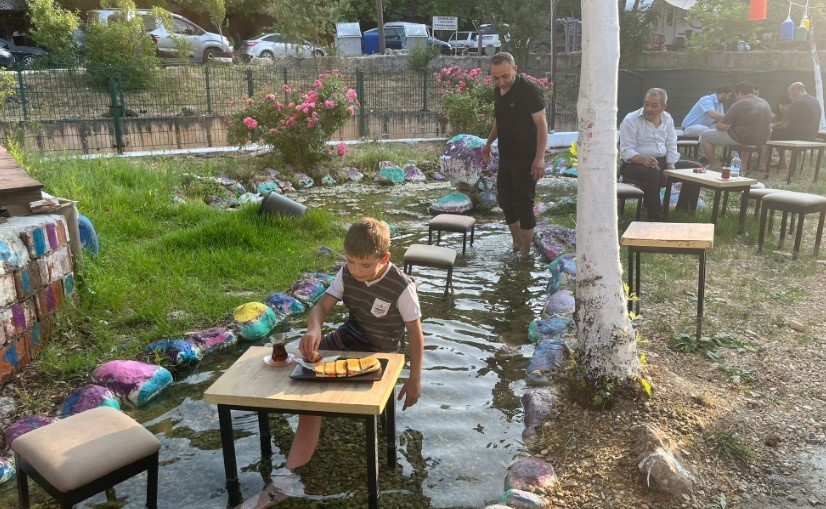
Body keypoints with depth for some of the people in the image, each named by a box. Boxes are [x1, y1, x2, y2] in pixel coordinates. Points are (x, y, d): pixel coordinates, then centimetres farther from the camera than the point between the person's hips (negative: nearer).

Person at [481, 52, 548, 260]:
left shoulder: (529, 91, -17)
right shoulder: (498, 92, 7)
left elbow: (542, 125, -18)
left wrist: (540, 158, -24)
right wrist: (488, 143, 24)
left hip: (526, 159, -8)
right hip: (505, 157, 8)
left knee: (523, 204, -5)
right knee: (504, 199, 14)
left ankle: (525, 252, 8)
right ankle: (517, 243, 30)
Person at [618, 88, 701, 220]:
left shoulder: (667, 119, 11)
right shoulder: (630, 120, -10)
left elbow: (671, 147, 9)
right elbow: (626, 151, -17)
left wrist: (671, 169, -7)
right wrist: (643, 159, -36)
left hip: (663, 161, 7)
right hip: (635, 164, -7)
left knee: (695, 168, -4)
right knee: (652, 172, -39)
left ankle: (683, 212, 3)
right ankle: (655, 217, -26)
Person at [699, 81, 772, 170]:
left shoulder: (739, 104, -15)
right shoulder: (765, 103, 9)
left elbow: (721, 126, -15)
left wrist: (717, 125, 9)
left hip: (741, 139, -8)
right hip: (760, 141, 8)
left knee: (704, 136, 3)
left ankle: (713, 166, 8)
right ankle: (744, 165, 36)